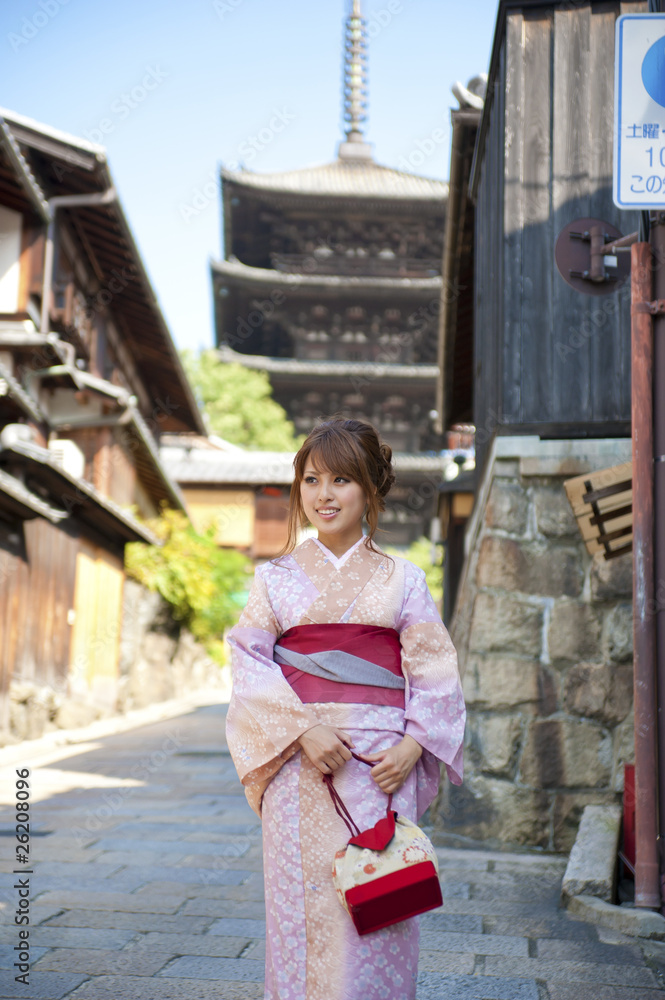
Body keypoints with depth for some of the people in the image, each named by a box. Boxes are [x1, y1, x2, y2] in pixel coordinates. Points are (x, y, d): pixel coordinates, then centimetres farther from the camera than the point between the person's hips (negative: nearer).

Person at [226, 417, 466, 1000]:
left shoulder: (402, 580, 7)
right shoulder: (278, 578, 8)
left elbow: (435, 673, 4)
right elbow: (250, 667, 0)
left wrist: (413, 746, -10)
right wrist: (302, 731, -13)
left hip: (383, 767, 0)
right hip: (298, 762, 0)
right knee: (304, 902, 1)